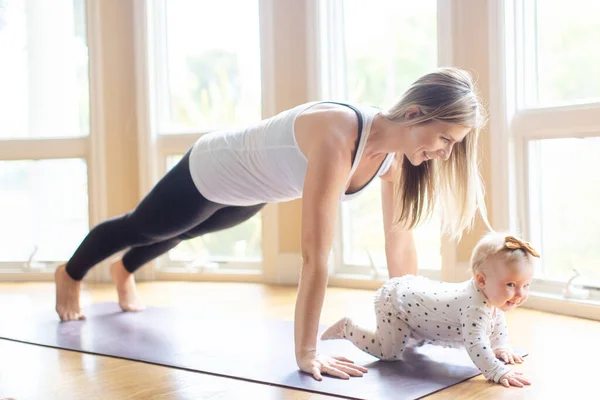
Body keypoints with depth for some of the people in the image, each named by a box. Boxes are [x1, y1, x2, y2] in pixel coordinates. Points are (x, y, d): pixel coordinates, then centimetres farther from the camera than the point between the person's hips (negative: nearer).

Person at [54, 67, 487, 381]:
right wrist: (306, 353, -42)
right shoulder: (337, 138, -46)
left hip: (250, 190, 7)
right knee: (141, 228, 23)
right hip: (211, 172, -7)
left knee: (180, 233, 35)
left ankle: (124, 273, 69)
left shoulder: (397, 149, -22)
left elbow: (401, 241, -13)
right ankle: (70, 274, 56)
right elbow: (316, 255, -46)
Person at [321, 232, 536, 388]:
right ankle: (347, 328, 10)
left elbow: (497, 325, 11)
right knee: (389, 353, -5)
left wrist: (501, 348, 0)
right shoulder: (474, 305, -40)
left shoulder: (494, 299, -10)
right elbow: (475, 344, -50)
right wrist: (498, 372, -53)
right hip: (395, 299, -9)